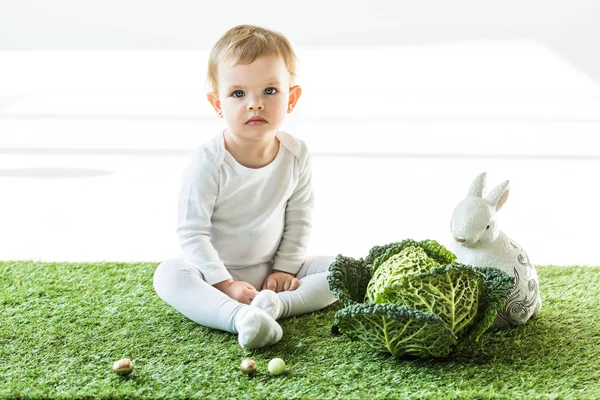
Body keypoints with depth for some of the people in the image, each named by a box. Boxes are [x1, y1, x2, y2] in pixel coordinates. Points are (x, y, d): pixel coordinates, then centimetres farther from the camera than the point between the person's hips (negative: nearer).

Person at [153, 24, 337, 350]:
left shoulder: (296, 155, -8)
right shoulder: (208, 162, -20)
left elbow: (299, 220, 3)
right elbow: (192, 232, -18)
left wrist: (284, 268, -5)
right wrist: (224, 284, -22)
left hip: (272, 270, 3)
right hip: (216, 271, -3)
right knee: (168, 275, -32)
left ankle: (275, 304, -32)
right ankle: (239, 317, -50)